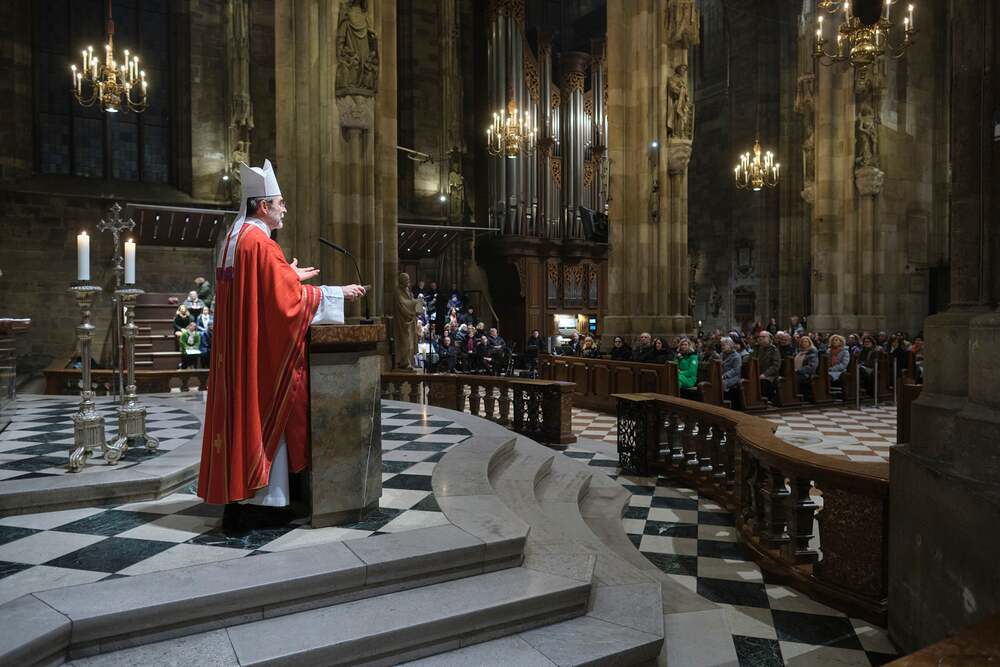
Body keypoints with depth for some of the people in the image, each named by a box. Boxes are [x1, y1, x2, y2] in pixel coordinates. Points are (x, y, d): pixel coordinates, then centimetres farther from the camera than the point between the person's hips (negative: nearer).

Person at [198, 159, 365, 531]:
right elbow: (290, 299, -19)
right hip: (263, 349, -9)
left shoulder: (233, 239, 15)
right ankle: (262, 501, 7)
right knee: (265, 416, -1)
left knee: (241, 415, 12)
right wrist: (339, 293, -10)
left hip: (236, 350, 9)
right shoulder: (260, 243, -15)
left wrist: (290, 276, 31)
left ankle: (237, 496, 20)